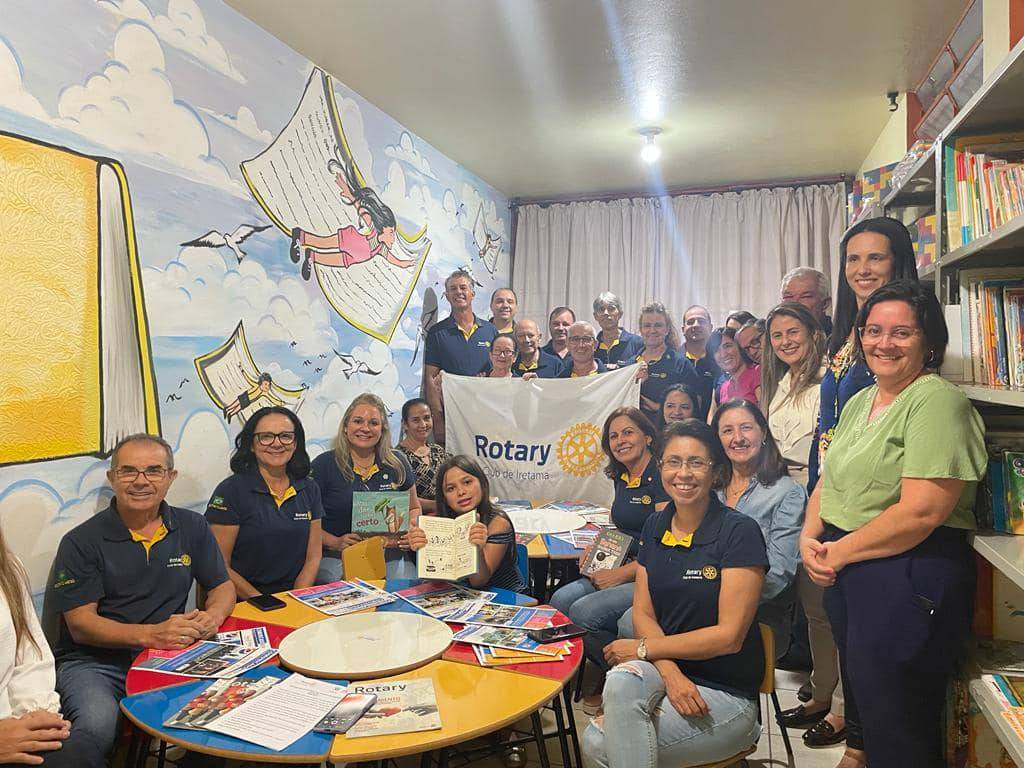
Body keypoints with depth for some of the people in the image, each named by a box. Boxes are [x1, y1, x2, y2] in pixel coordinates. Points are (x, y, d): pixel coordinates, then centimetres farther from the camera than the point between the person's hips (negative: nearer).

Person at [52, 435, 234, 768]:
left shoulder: (193, 527, 6)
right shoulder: (81, 541, -3)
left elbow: (223, 586, 11)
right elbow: (80, 624, -8)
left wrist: (212, 617, -14)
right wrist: (151, 634, -24)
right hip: (94, 662, -2)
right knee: (97, 726, -33)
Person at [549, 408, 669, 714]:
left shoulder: (661, 476, -14)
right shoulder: (622, 477, 14)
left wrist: (622, 574, -17)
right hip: (622, 569, 9)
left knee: (585, 612, -26)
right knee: (560, 601, -13)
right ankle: (609, 676, 7)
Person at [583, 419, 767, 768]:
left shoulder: (739, 531, -13)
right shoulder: (655, 526, 5)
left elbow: (729, 635, -16)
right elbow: (643, 612, 2)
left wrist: (643, 649, -12)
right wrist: (669, 671, -17)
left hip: (726, 692, -5)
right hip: (665, 670, 5)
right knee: (622, 680, -30)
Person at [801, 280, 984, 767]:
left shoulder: (939, 402, -15)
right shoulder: (859, 402, 12)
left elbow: (922, 512, -23)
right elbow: (829, 483, 14)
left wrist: (839, 551, -14)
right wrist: (809, 540, -3)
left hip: (909, 578, -8)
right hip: (843, 572, 8)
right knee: (859, 697, 22)